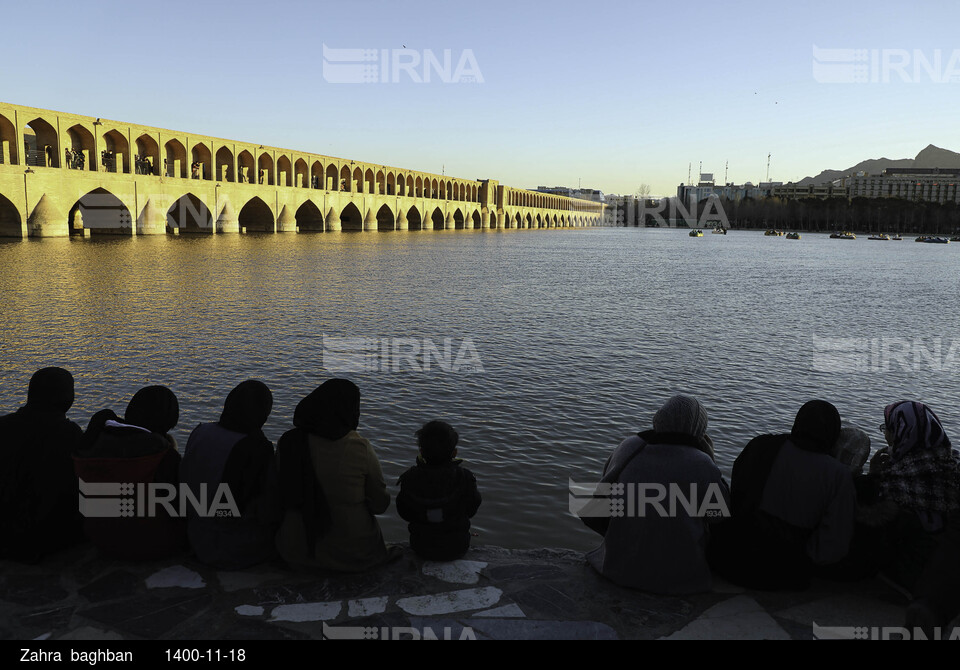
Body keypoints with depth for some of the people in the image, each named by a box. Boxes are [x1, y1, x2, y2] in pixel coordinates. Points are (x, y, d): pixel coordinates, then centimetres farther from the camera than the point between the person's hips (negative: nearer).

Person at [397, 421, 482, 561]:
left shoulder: (410, 479, -21)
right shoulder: (464, 478, -25)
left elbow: (404, 514, -6)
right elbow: (471, 510, -7)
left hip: (422, 548, 1)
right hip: (456, 548, -1)